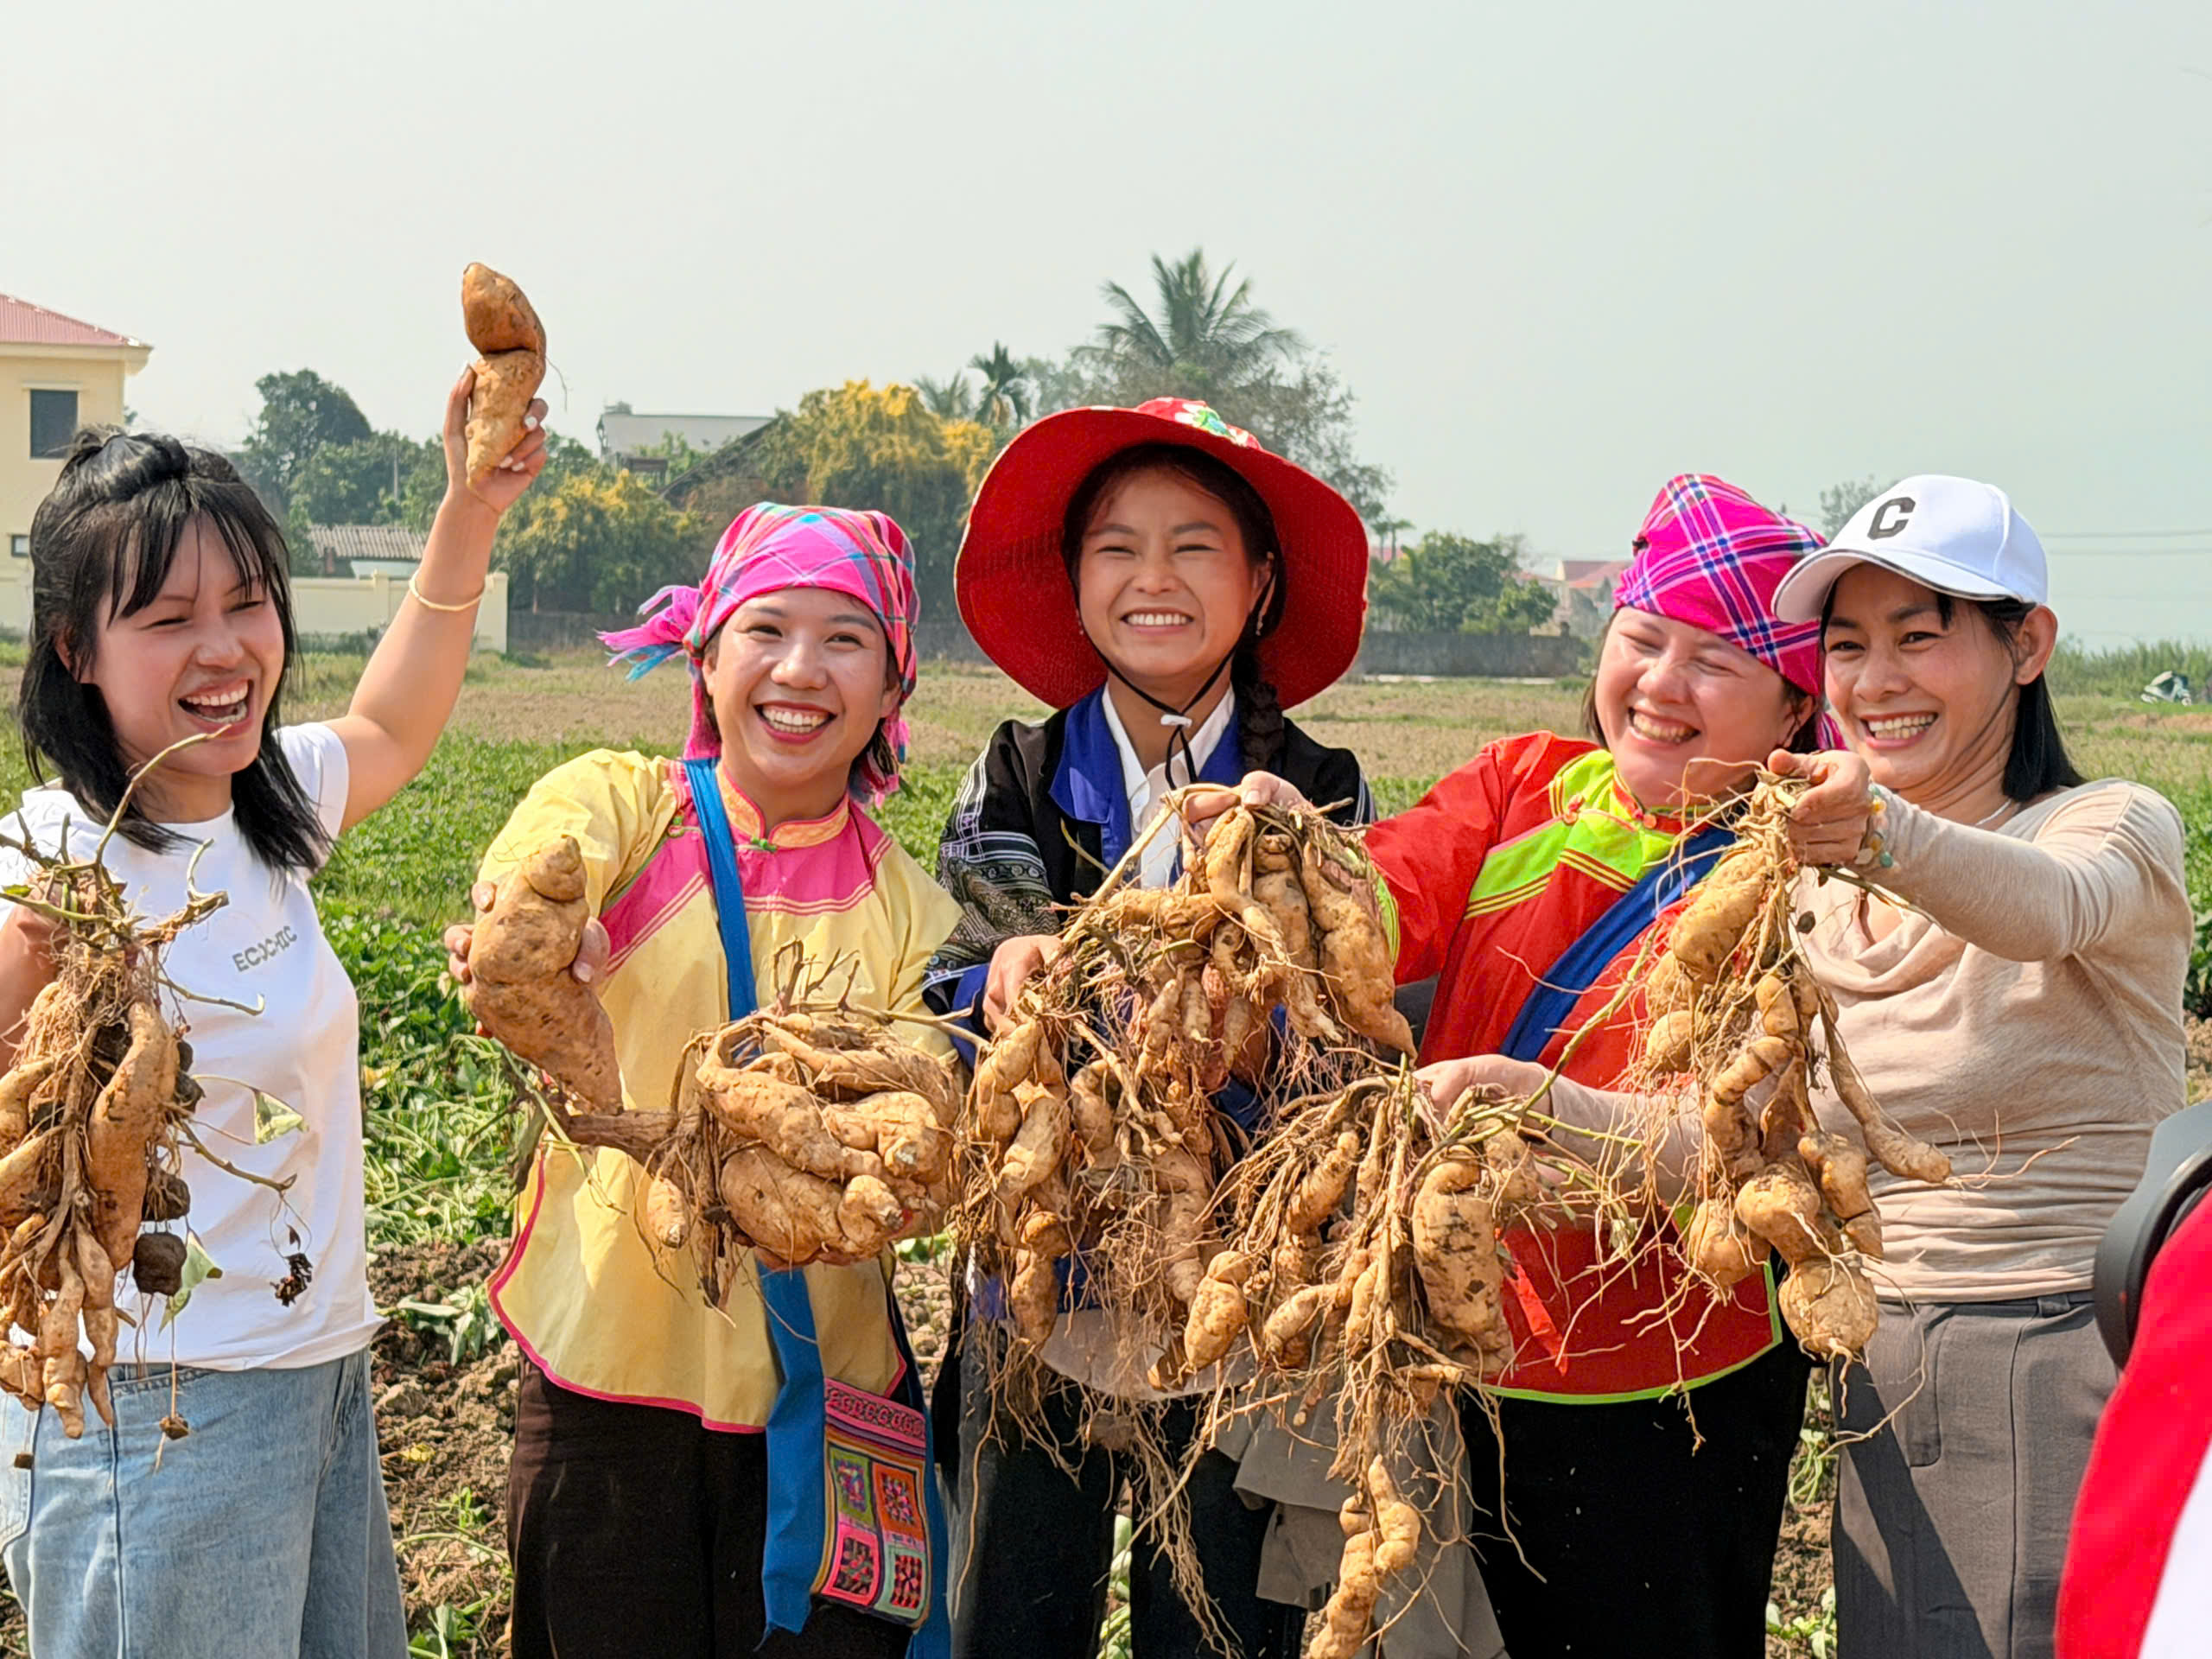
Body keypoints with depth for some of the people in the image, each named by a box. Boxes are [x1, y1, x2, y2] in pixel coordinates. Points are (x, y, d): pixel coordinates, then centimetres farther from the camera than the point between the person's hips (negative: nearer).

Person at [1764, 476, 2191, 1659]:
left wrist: (1886, 835, -54)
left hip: (2081, 1376, -5)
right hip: (1885, 1389, 6)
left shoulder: (2116, 828, -10)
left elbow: (2047, 906, -35)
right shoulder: (1822, 903, 10)